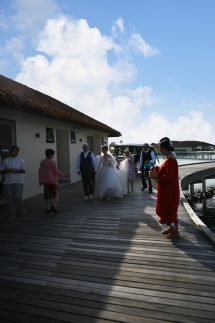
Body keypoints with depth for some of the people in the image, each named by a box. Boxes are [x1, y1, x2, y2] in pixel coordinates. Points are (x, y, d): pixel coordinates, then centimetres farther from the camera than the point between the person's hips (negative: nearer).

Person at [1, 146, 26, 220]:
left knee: (17, 197, -9)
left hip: (18, 181, -1)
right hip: (8, 182, 1)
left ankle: (22, 208, 22)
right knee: (10, 199, 2)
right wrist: (7, 170, -13)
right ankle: (12, 215, 15)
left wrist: (19, 170, -12)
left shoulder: (21, 160, 5)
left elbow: (24, 170, 10)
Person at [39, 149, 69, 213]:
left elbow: (40, 171, 5)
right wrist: (64, 175, -4)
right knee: (57, 193, 6)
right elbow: (56, 171, -14)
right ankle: (53, 206, -10)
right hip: (52, 181, -6)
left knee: (47, 194, 15)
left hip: (45, 181, 6)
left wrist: (40, 180, 12)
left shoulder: (42, 162, 3)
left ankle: (47, 208, 20)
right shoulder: (52, 162, -14)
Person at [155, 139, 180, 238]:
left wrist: (157, 178, -12)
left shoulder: (170, 159, -21)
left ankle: (175, 230, 14)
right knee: (166, 208, 17)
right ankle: (171, 227, 29)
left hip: (170, 188, -10)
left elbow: (168, 175, -25)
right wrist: (157, 172, 1)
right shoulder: (169, 158, 10)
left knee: (170, 208, 1)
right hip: (166, 188, 10)